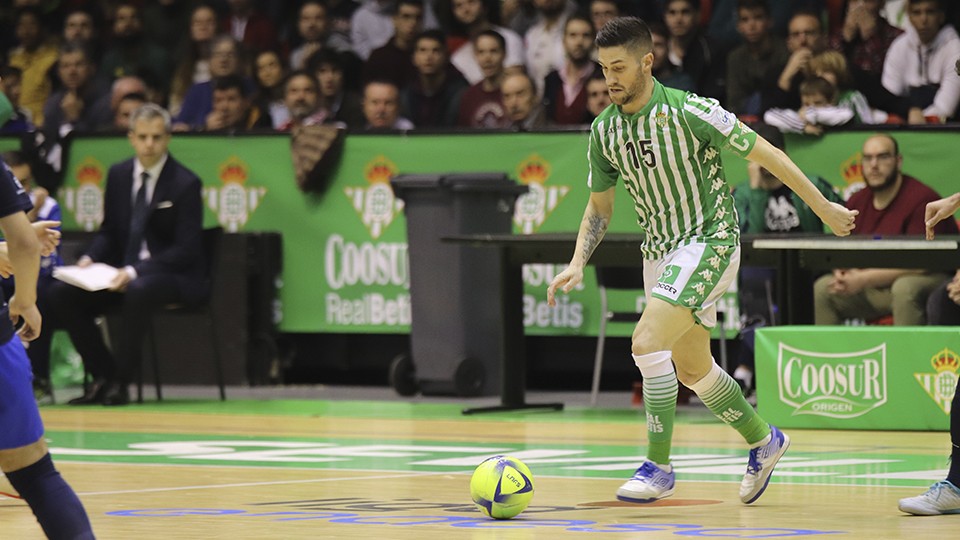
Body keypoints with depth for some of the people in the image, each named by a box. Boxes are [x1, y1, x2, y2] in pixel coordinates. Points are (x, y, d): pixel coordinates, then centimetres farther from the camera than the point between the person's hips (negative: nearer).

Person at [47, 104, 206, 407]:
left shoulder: (185, 183, -9)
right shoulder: (118, 175, 8)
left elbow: (186, 249, -13)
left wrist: (136, 271, -25)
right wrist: (90, 258, -7)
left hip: (174, 276, -6)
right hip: (123, 272, 6)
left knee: (138, 291, -40)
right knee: (61, 295, -15)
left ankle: (120, 382, -25)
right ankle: (103, 375, -7)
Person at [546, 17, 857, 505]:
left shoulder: (689, 112, -19)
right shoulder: (604, 130, 0)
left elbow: (764, 154, -10)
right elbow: (599, 206, 14)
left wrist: (823, 207, -5)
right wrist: (577, 264, -1)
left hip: (709, 240, -7)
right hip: (659, 250, 7)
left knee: (647, 342, -22)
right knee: (691, 368, 15)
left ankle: (658, 466, -14)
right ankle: (763, 440, 37)